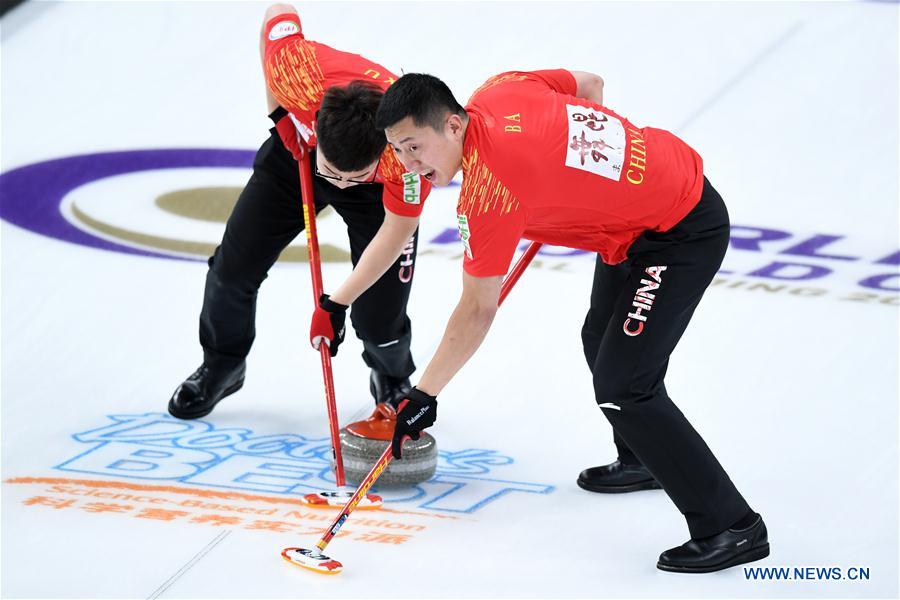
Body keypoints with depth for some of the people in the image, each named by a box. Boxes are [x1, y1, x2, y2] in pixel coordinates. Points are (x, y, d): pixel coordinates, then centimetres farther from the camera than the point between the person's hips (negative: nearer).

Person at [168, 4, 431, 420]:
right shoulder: (300, 72, -41)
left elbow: (396, 232, -28)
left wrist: (337, 303, -25)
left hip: (380, 188, -2)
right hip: (296, 152, 2)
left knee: (379, 320, -8)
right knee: (233, 267, 0)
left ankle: (393, 380, 29)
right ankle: (220, 367, 30)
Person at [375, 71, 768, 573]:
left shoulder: (489, 192, -26)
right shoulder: (498, 92, -4)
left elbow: (478, 310, -18)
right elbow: (590, 85, 14)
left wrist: (424, 395, -9)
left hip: (681, 234, -10)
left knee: (622, 385, -13)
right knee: (602, 343, 26)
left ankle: (733, 527, -8)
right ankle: (642, 460, 52)